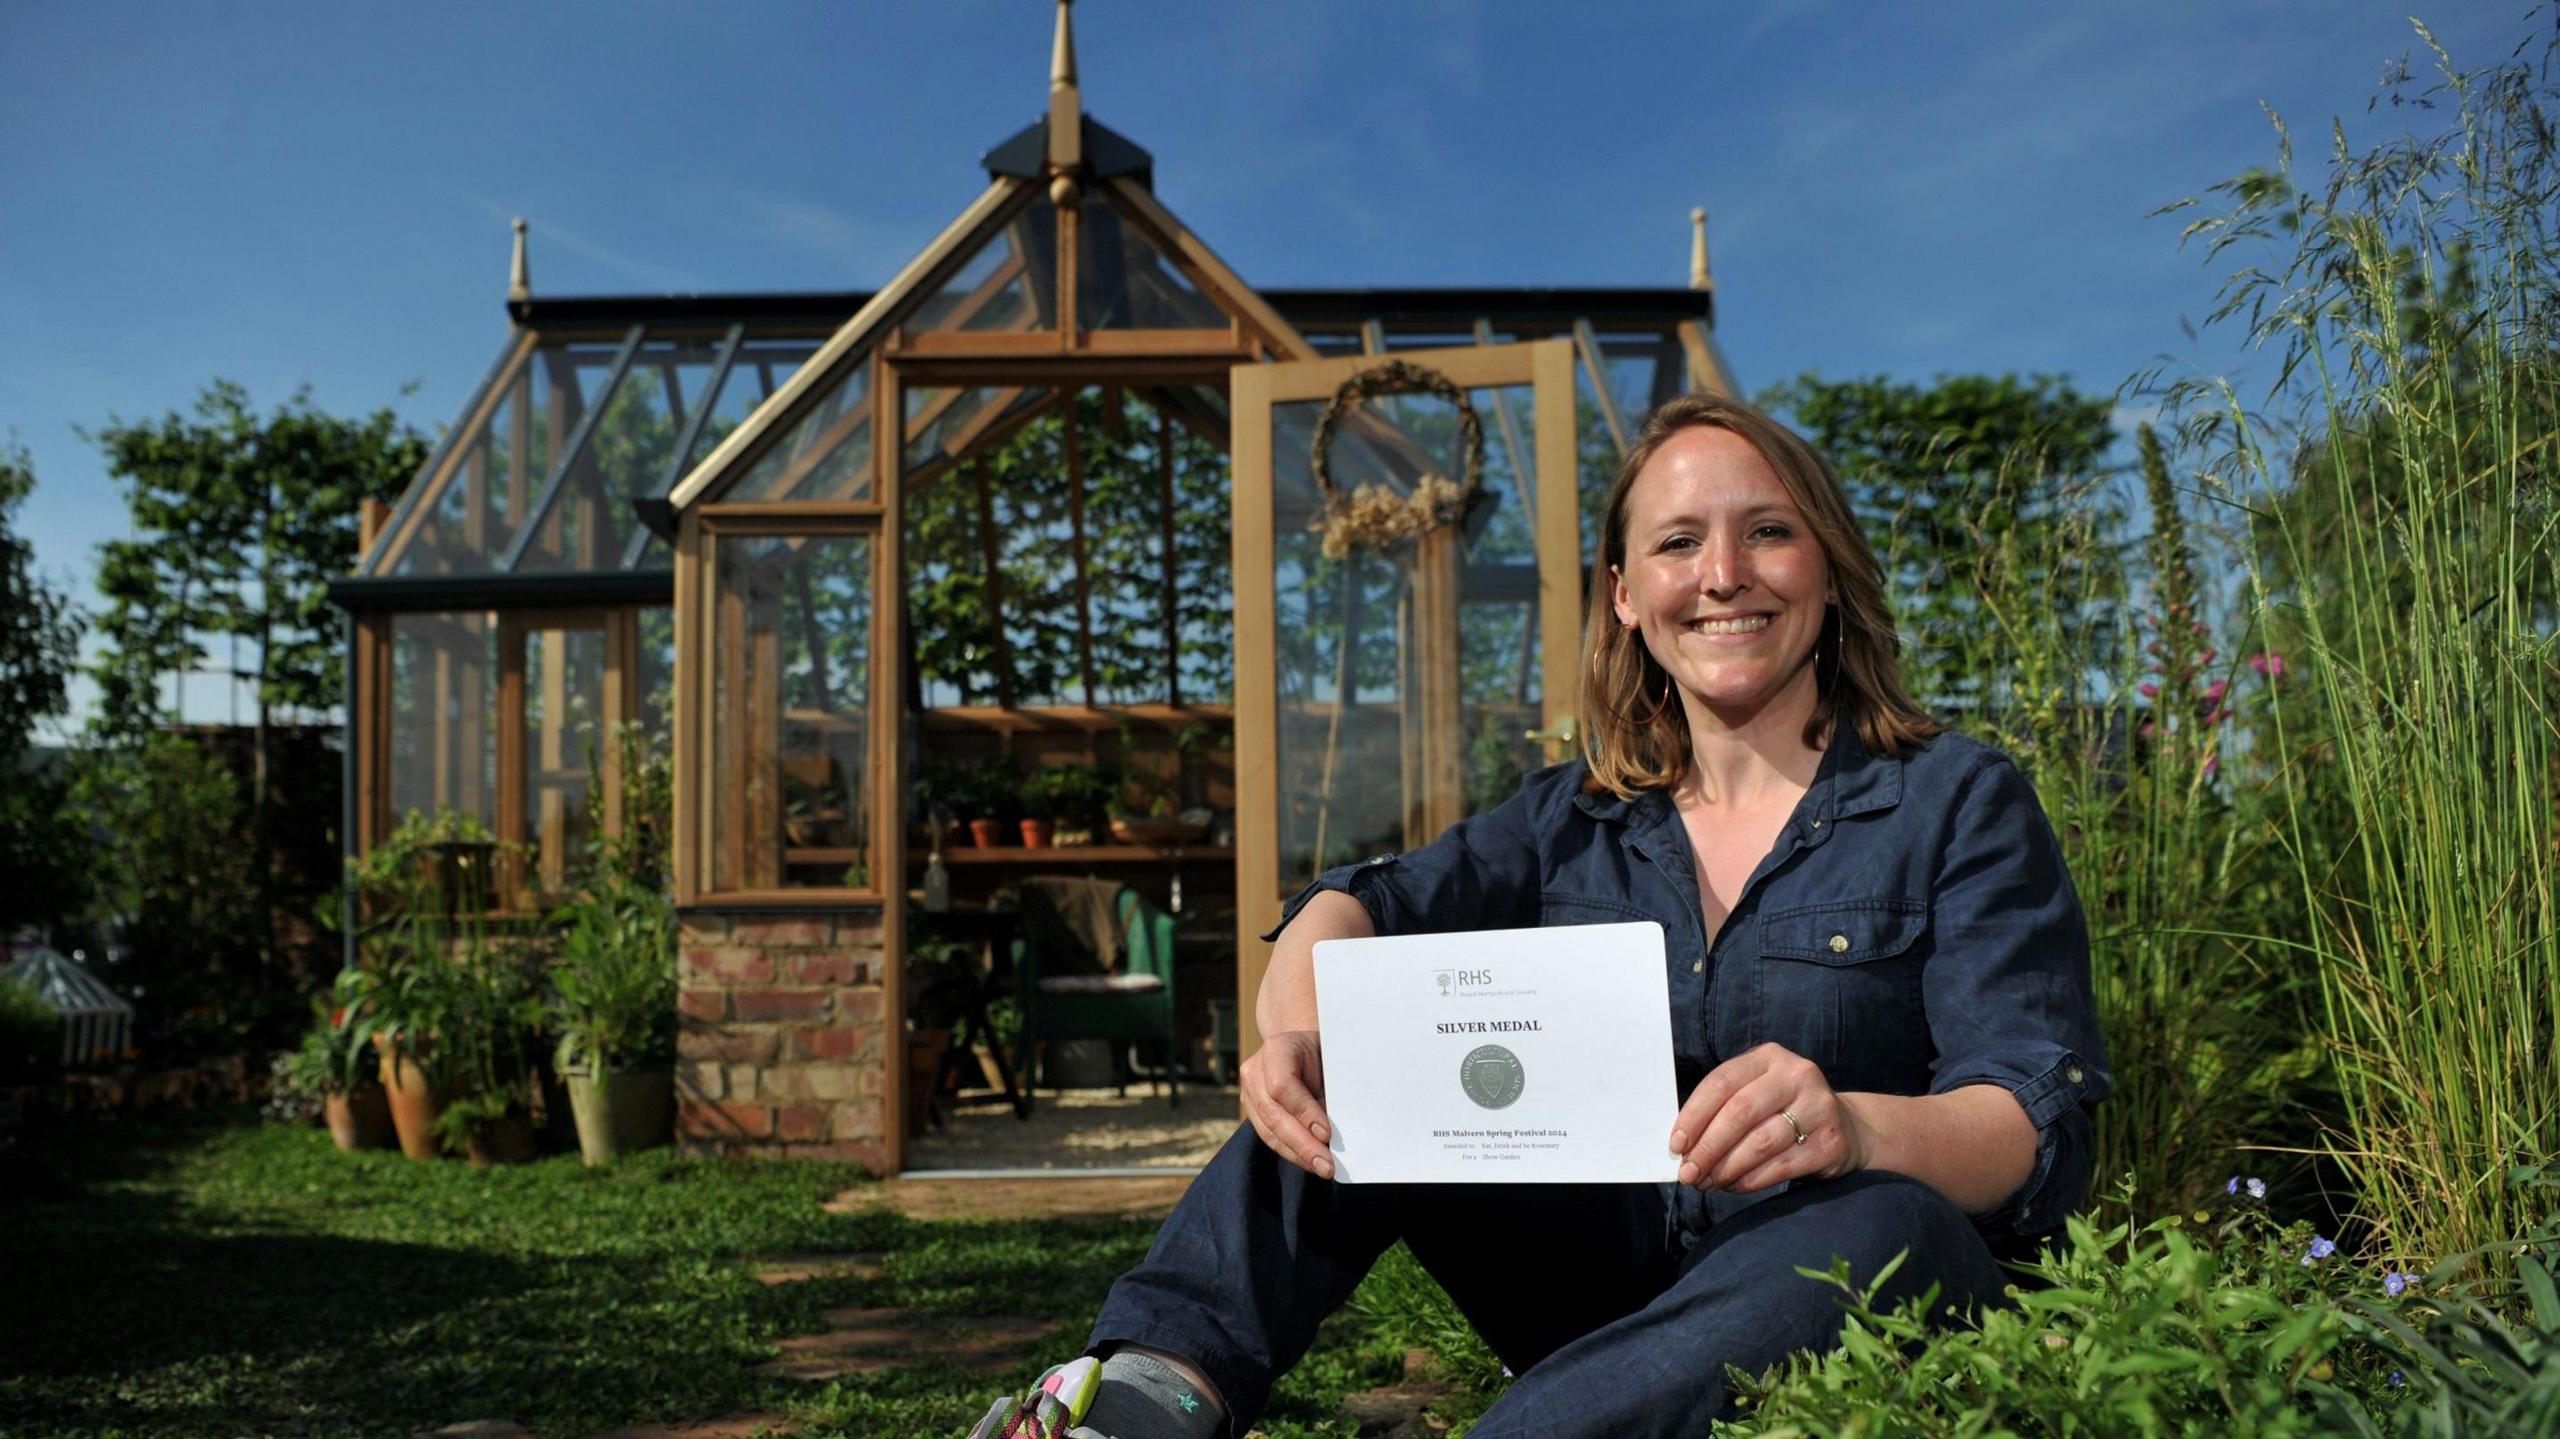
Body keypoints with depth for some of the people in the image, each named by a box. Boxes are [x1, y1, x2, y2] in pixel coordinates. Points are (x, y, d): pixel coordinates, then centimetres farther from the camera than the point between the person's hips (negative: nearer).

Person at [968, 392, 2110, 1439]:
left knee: (1885, 1226, -35)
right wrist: (1295, 1035, -29)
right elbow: (1363, 906, -5)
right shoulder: (1578, 817, 8)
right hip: (1610, 1290, 3)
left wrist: (1850, 1126, -37)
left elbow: (2043, 1135, -13)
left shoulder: (1962, 804, -3)